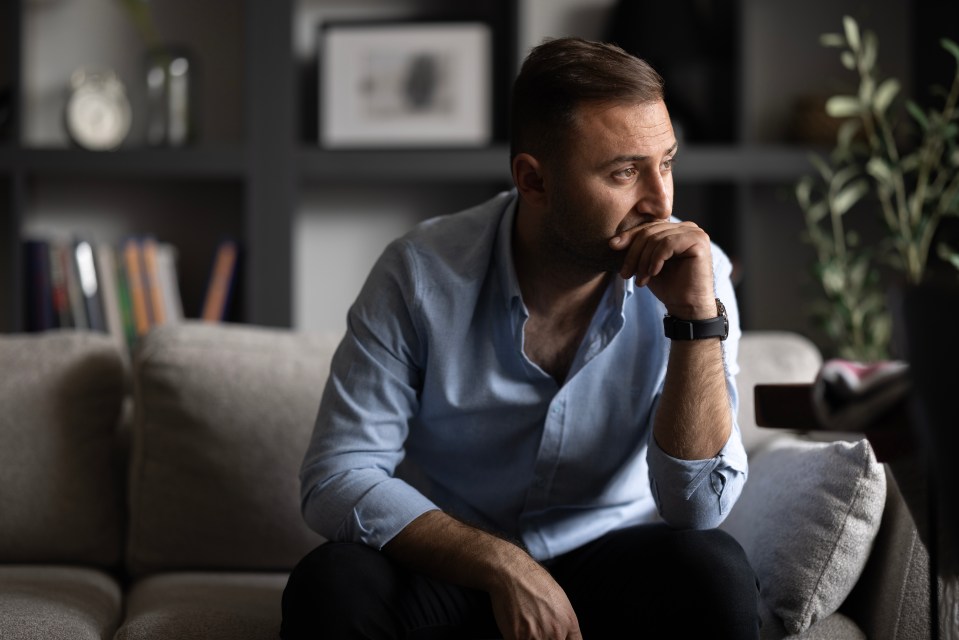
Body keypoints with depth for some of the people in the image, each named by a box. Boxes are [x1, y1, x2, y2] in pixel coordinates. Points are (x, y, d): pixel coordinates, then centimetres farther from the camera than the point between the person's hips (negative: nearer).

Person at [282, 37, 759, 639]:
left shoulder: (691, 273, -12)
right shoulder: (423, 273, -15)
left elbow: (698, 508, -18)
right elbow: (337, 478, -16)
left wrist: (698, 317, -28)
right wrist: (502, 566, -28)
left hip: (615, 568, 1)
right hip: (448, 566, -1)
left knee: (715, 572, -30)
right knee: (332, 586, -31)